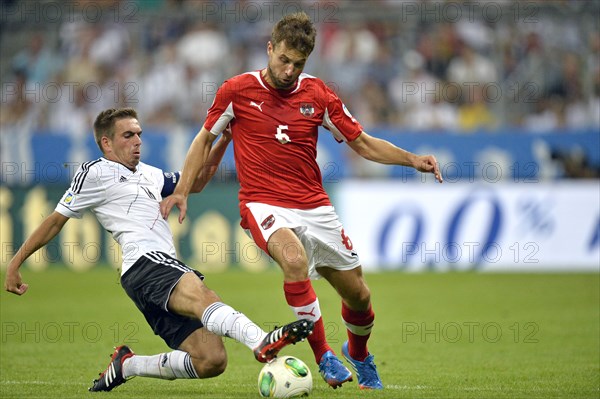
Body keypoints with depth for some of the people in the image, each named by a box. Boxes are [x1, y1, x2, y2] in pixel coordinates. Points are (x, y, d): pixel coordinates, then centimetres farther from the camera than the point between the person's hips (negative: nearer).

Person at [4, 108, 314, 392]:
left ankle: (126, 366, 7)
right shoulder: (96, 174, 10)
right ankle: (262, 342, -66)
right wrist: (15, 263, 11)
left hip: (167, 269, 8)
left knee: (211, 360, -8)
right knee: (199, 295, -38)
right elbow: (56, 220, 13)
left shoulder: (147, 174, 31)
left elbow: (193, 184, 42)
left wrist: (222, 143, 30)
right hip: (145, 263, -8)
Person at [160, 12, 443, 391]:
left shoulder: (317, 93, 3)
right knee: (295, 259, -36)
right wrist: (182, 191, 4)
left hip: (315, 207, 4)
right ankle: (324, 356, -21)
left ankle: (358, 354, 41)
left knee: (358, 295, 6)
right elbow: (206, 139, 10)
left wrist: (411, 159, -5)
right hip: (264, 204, -4)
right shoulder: (238, 90, -3)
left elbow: (363, 143, 9)